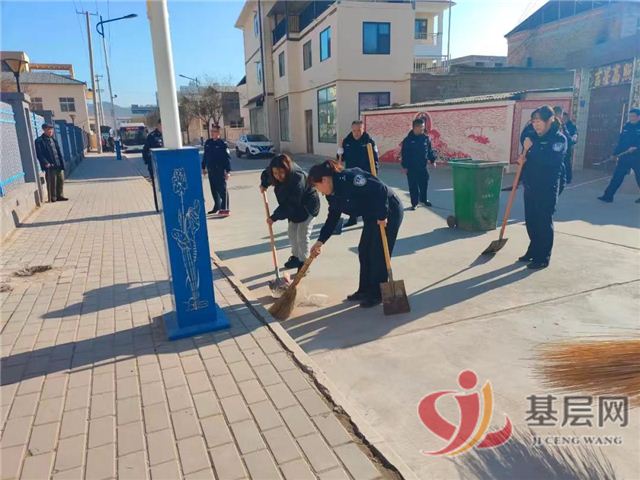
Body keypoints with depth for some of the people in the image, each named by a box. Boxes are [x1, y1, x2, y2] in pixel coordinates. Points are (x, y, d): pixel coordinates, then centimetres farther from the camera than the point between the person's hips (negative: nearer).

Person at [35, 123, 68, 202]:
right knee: (52, 183, -1)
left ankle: (59, 196, 23)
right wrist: (46, 163, -20)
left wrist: (62, 163, 9)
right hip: (50, 166, -7)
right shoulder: (39, 141, -5)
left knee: (61, 181, 11)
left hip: (59, 165, 7)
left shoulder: (53, 139, 17)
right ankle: (52, 198, 8)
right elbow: (39, 154, -11)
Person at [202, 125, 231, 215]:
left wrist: (228, 171, -15)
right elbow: (205, 156, 19)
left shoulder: (223, 144, -7)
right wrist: (203, 167, 18)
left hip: (220, 170, -6)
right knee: (214, 189, 13)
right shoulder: (208, 143, 10)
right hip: (210, 170, 6)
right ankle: (217, 207, 25)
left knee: (222, 189, -6)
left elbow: (227, 158, -10)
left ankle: (224, 208, -4)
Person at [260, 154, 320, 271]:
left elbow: (290, 204, -37)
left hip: (308, 207, -8)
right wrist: (264, 184, -5)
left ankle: (304, 262, 6)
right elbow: (266, 174, 10)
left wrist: (275, 217, -31)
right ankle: (296, 256, 32)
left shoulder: (298, 179, -38)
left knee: (302, 235, -8)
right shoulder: (278, 177, -16)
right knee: (292, 232, 15)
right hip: (295, 207, 8)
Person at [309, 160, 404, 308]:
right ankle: (365, 290, 25)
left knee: (379, 254, -3)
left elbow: (380, 189, -32)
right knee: (364, 251, 11)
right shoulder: (333, 194, 0)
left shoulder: (349, 178, -29)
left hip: (389, 212, -9)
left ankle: (377, 294, 12)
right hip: (372, 217, 9)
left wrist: (382, 215, -26)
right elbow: (332, 218, 9)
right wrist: (320, 241, 3)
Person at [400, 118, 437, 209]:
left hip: (422, 166, 4)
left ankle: (423, 199, 32)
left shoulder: (426, 138, 4)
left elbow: (430, 150, 12)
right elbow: (404, 154, -6)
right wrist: (404, 166, -9)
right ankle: (414, 203, 12)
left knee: (424, 183, 12)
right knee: (413, 186, 2)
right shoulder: (408, 140, -7)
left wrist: (432, 160, 3)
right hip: (411, 167, -4)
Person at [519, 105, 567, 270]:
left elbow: (549, 159, -27)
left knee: (544, 223, -1)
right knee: (530, 221, 13)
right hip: (530, 186, 7)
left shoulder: (559, 139, -9)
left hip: (547, 188, -7)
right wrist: (523, 158, 0)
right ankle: (534, 251, 28)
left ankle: (543, 257, 8)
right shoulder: (535, 138, 11)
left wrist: (531, 148, -20)